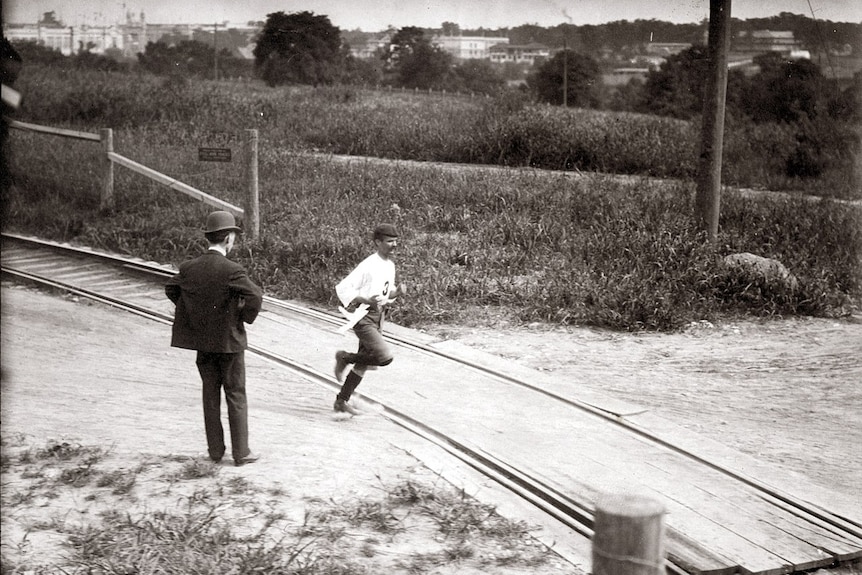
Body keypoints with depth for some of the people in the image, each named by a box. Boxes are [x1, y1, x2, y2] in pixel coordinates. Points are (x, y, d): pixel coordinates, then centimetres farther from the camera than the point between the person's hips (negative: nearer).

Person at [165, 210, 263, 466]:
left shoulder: (189, 268, -1)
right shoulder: (232, 270, -19)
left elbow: (170, 289, 15)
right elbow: (255, 296, -26)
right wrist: (245, 316, -7)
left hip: (201, 341, 5)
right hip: (229, 341, -5)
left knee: (210, 395, 14)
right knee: (236, 396, 5)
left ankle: (215, 450, 20)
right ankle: (241, 452, 10)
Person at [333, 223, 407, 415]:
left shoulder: (390, 265, 10)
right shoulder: (368, 265, -17)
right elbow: (342, 288, -19)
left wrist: (398, 291, -1)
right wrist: (367, 301, -27)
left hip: (378, 317, 9)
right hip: (363, 317, -9)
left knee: (365, 363, 13)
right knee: (385, 357, -20)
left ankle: (341, 401, 26)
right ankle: (345, 357, 2)